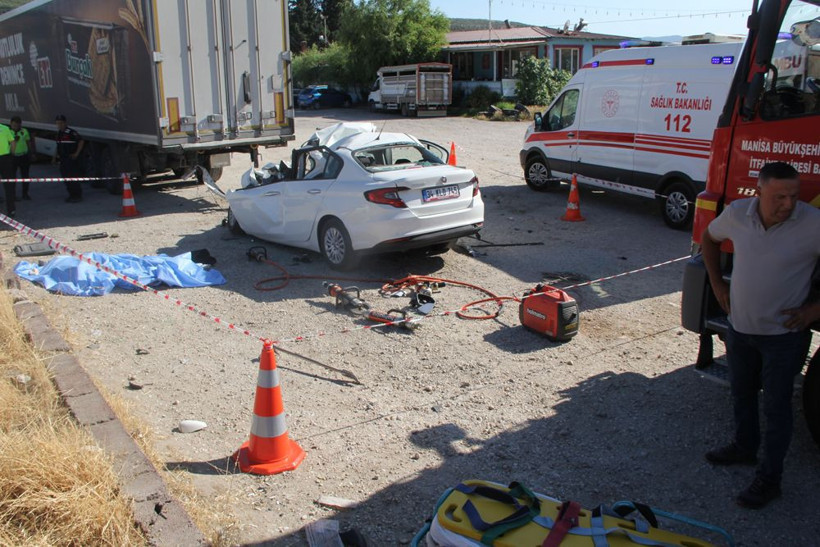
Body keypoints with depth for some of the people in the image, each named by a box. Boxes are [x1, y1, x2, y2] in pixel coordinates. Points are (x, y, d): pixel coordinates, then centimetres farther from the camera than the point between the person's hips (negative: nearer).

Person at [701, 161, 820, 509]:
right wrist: (717, 284, 8)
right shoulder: (738, 213, -8)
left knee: (776, 406, 5)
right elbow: (710, 238, 13)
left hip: (784, 334, -4)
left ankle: (769, 479, 18)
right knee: (741, 393, 21)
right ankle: (744, 448, 43)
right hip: (740, 327, 5)